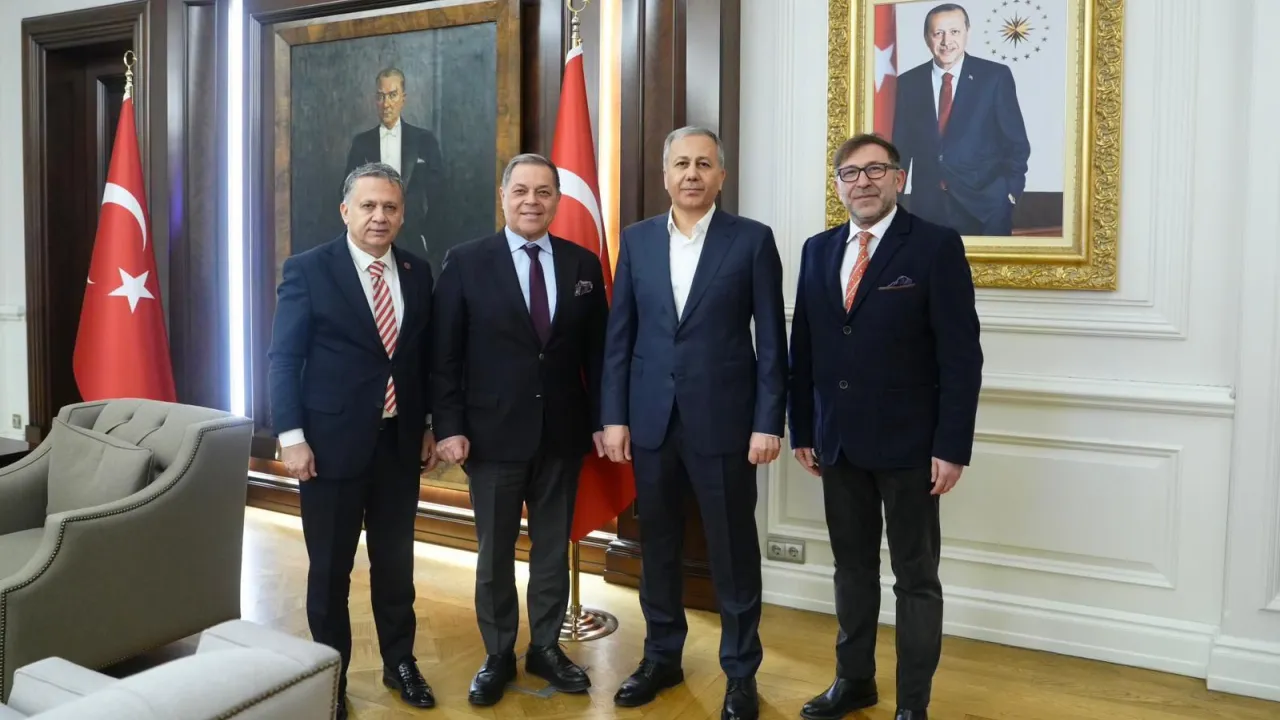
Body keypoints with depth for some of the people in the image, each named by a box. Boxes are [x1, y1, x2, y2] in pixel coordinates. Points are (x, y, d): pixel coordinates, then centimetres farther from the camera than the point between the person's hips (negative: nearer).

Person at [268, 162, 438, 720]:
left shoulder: (418, 273, 5)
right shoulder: (308, 270, -6)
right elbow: (284, 359, -7)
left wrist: (430, 426, 9)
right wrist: (291, 436, -13)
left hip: (401, 441, 3)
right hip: (332, 441, -3)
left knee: (396, 561, 14)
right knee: (330, 568, 9)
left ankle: (400, 663, 32)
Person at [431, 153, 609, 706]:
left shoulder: (584, 264, 4)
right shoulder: (465, 263, -3)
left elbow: (596, 352, 6)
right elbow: (445, 356, -4)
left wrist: (601, 420, 2)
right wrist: (449, 427, -10)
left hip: (562, 434, 2)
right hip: (493, 434, -2)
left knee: (553, 549, 14)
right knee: (495, 554, 11)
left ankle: (546, 648, 31)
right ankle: (497, 656, 27)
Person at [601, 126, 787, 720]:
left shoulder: (753, 240, -2)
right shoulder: (637, 240, 7)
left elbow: (772, 341, -3)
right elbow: (619, 335, 6)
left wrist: (769, 422, -9)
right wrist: (614, 416, 1)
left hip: (724, 420, -3)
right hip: (651, 420, 3)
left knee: (734, 552, 7)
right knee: (657, 545, 14)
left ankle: (740, 672, 24)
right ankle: (662, 656, 32)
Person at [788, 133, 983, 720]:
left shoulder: (936, 245, -7)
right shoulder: (817, 250, 8)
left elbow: (961, 354, -11)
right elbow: (804, 349, 10)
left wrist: (952, 446, -15)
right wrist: (803, 430, 7)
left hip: (909, 445, -4)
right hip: (839, 444, 5)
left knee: (915, 577, 8)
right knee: (851, 568, 17)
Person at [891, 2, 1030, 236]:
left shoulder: (995, 76, -1)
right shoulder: (909, 83, 5)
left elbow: (1017, 143, 1)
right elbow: (901, 148, 8)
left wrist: (1010, 191, -7)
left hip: (985, 203, -2)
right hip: (927, 205, 2)